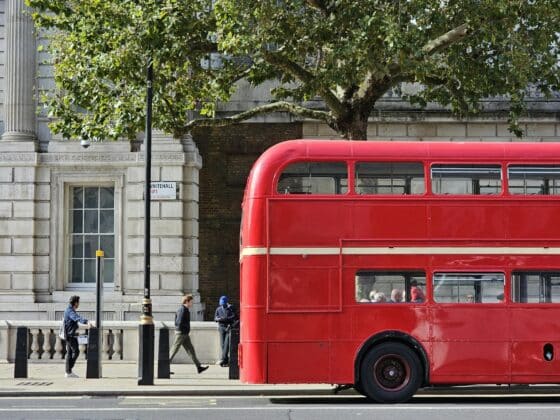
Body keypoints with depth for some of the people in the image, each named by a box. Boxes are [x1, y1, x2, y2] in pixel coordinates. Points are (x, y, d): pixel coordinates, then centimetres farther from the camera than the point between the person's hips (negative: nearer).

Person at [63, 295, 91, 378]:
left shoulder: (69, 310, 17)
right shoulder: (70, 311, -17)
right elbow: (78, 318, -36)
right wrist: (87, 322, -51)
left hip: (70, 335, 10)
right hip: (71, 335, -10)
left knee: (70, 353, 9)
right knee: (76, 351, -11)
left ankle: (68, 372, 10)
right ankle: (69, 371, -12)